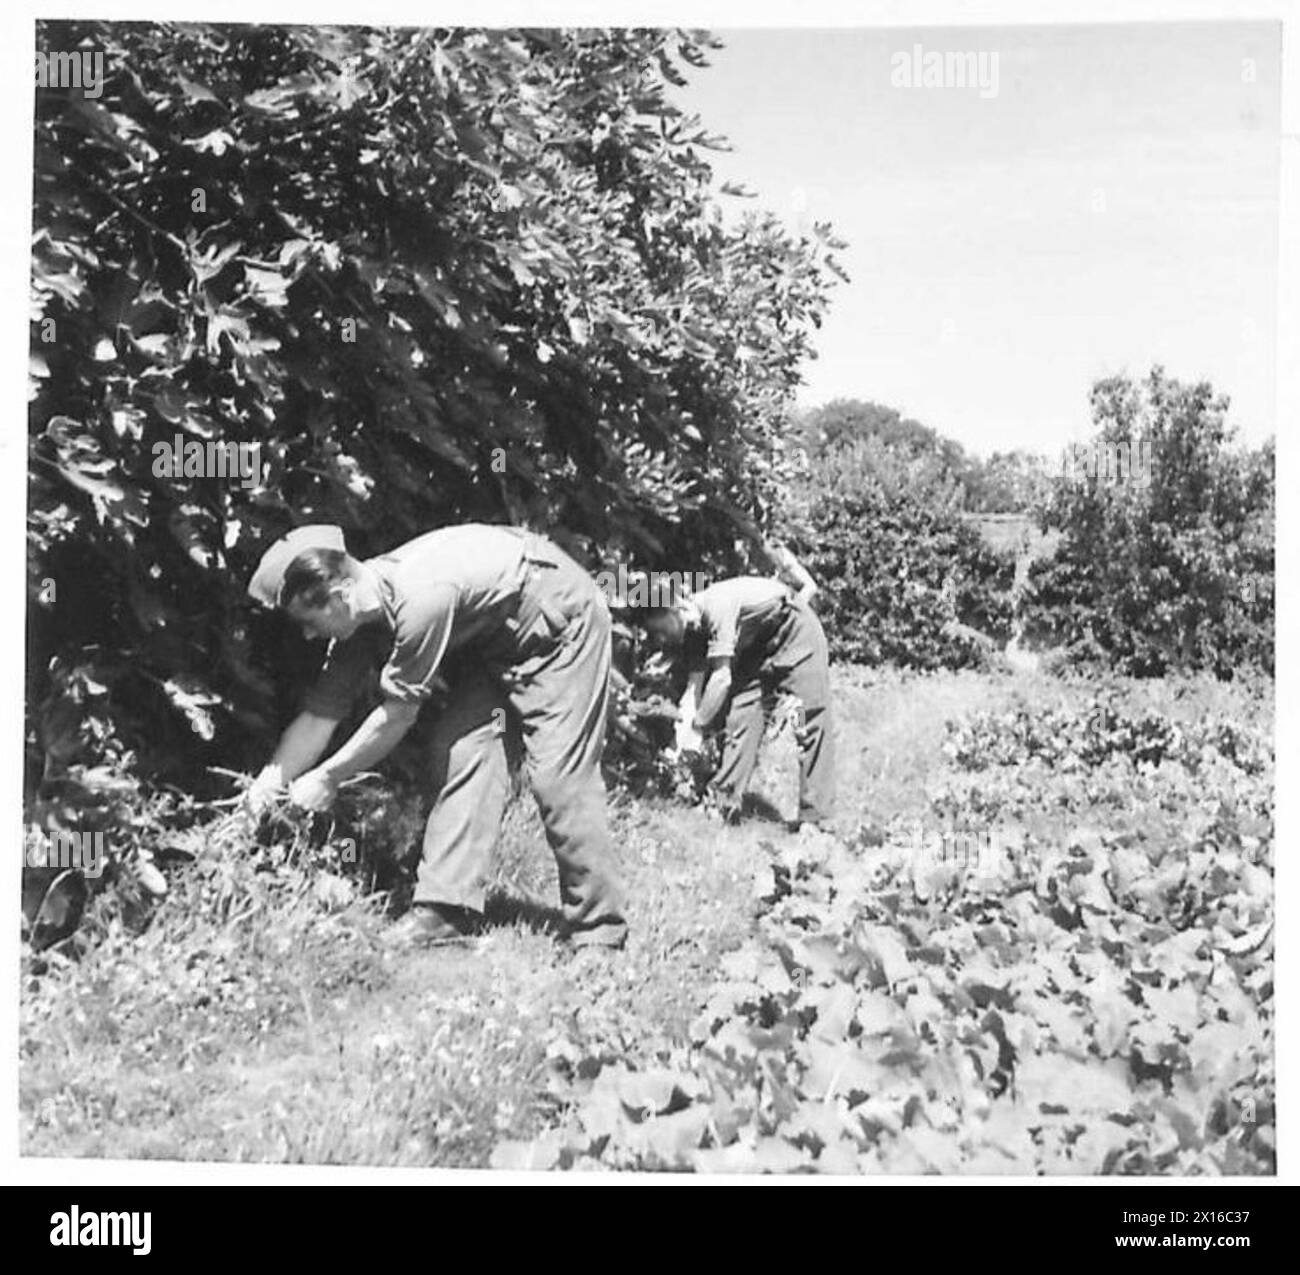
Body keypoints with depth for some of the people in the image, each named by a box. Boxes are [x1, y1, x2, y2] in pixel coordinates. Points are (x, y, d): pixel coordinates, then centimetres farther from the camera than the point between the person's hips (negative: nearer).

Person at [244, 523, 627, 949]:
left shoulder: (419, 598, -36)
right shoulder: (361, 617, -9)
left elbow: (398, 716, -25)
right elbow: (318, 717, -2)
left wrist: (327, 777, -14)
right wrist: (263, 789, -3)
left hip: (560, 623, -8)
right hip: (497, 640, 8)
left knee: (556, 773, -11)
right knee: (458, 751, -4)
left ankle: (598, 927, -2)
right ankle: (445, 908, -2)